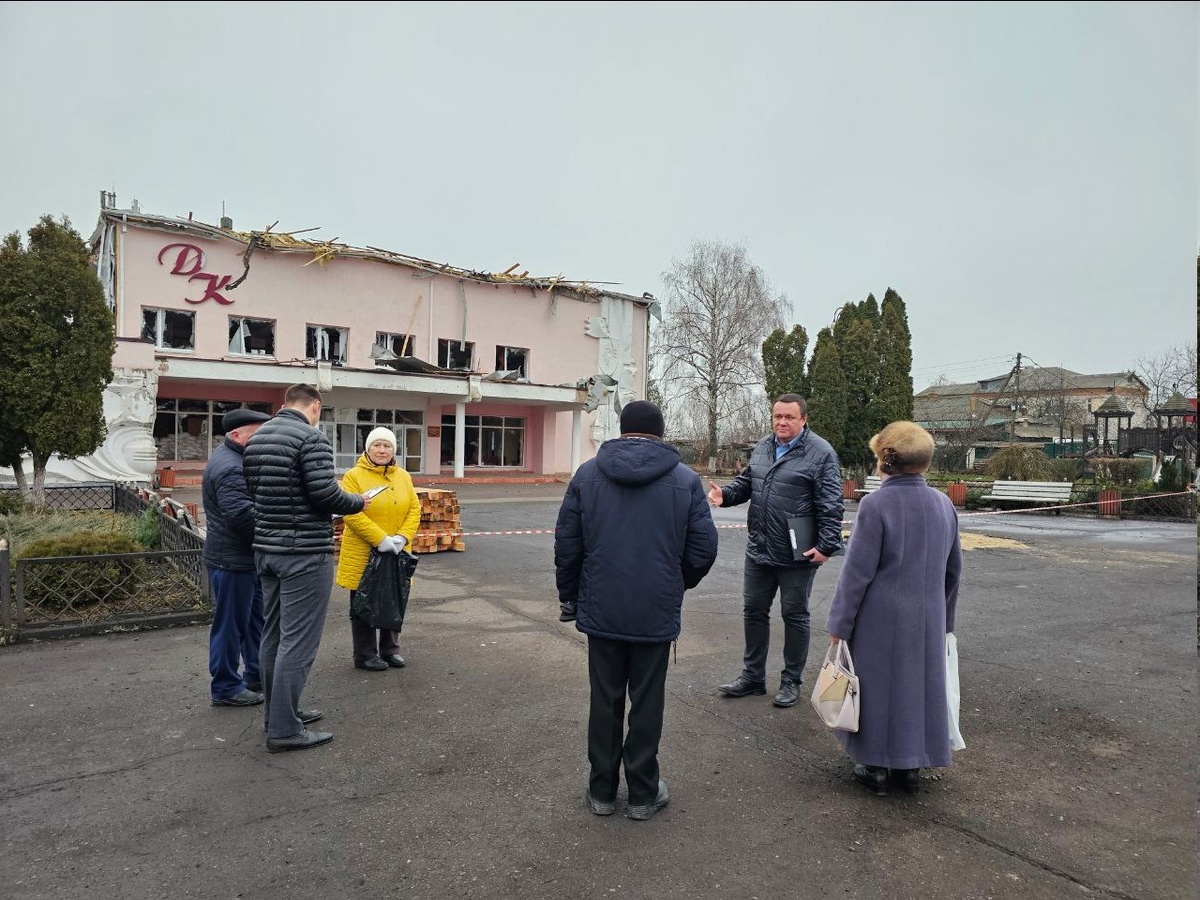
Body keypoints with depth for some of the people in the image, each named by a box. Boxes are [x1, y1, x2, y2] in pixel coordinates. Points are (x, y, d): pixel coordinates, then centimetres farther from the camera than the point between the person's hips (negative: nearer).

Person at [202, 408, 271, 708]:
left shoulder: (236, 459, 14)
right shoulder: (229, 467, -21)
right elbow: (242, 515, -30)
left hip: (246, 558, 11)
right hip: (232, 560, -11)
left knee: (256, 619, 19)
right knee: (230, 624, 1)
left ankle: (256, 675, 31)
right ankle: (226, 688, 14)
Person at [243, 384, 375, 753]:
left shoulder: (256, 438, 12)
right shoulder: (311, 438, -15)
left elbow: (254, 491, 15)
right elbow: (324, 494, -21)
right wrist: (359, 501, -4)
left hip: (267, 548, 9)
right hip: (304, 553, -9)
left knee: (273, 634, 16)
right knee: (297, 641, -2)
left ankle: (278, 711, 29)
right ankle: (284, 729, 4)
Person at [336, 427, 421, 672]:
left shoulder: (403, 476, 7)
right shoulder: (354, 476, -9)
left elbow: (414, 509, 4)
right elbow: (352, 514, -17)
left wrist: (402, 537, -12)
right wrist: (380, 539, -22)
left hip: (395, 553, 5)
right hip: (363, 554, -5)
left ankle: (390, 649, 31)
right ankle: (365, 655, 21)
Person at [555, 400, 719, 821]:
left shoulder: (587, 474, -1)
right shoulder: (685, 479, -3)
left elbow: (566, 543, 0)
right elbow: (703, 549, -2)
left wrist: (569, 595, 13)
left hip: (601, 611, 1)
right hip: (656, 613, -1)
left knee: (604, 699, 13)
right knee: (647, 702, 11)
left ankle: (602, 790, 25)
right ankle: (643, 794, 23)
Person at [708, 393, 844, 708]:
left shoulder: (820, 453, -11)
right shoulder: (762, 447, 9)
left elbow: (831, 505, -14)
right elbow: (746, 482, 20)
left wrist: (827, 544, -19)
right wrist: (726, 494, 0)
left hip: (797, 554, -6)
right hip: (758, 551, 6)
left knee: (794, 616, 9)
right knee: (753, 611, 14)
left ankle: (791, 681, 25)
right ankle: (752, 676, 29)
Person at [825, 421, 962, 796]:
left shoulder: (875, 504, -18)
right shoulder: (943, 504, 1)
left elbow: (857, 571, -17)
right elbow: (953, 569, 10)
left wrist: (839, 623, -8)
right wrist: (944, 617, 22)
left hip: (881, 619, -5)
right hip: (928, 619, 5)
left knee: (879, 686, 9)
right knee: (920, 684, 17)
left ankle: (875, 767, 20)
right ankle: (912, 766, 29)